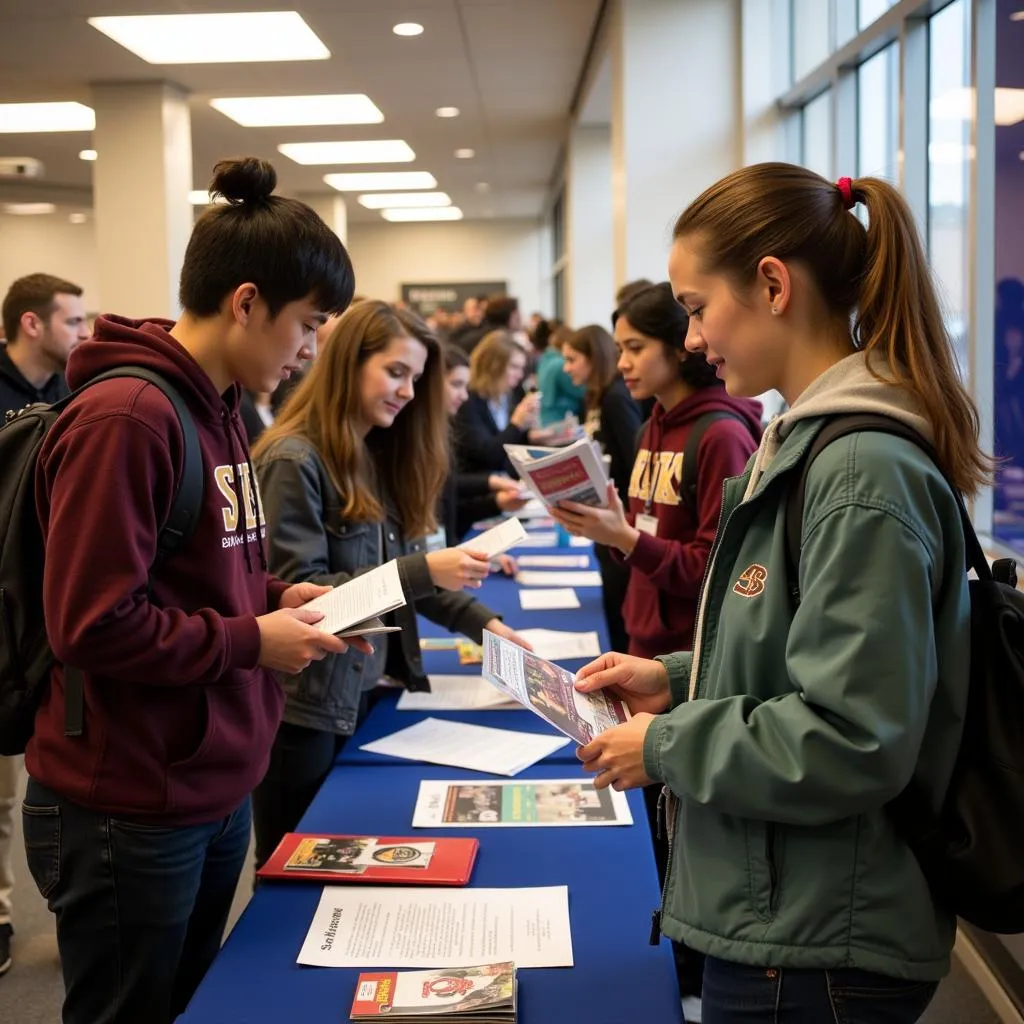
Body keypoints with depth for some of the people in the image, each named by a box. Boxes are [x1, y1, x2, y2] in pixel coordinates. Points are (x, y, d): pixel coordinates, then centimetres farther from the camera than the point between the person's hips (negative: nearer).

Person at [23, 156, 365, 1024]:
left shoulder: (215, 409, 9)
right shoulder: (124, 417, -22)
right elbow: (93, 624, -25)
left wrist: (273, 595, 3)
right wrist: (253, 641, -17)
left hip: (214, 792, 9)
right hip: (128, 815, -9)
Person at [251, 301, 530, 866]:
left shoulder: (377, 454, 9)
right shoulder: (294, 461, -16)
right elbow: (297, 593, -20)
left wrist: (480, 620, -1)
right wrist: (423, 571, -26)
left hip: (361, 696, 8)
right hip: (302, 710, -7)